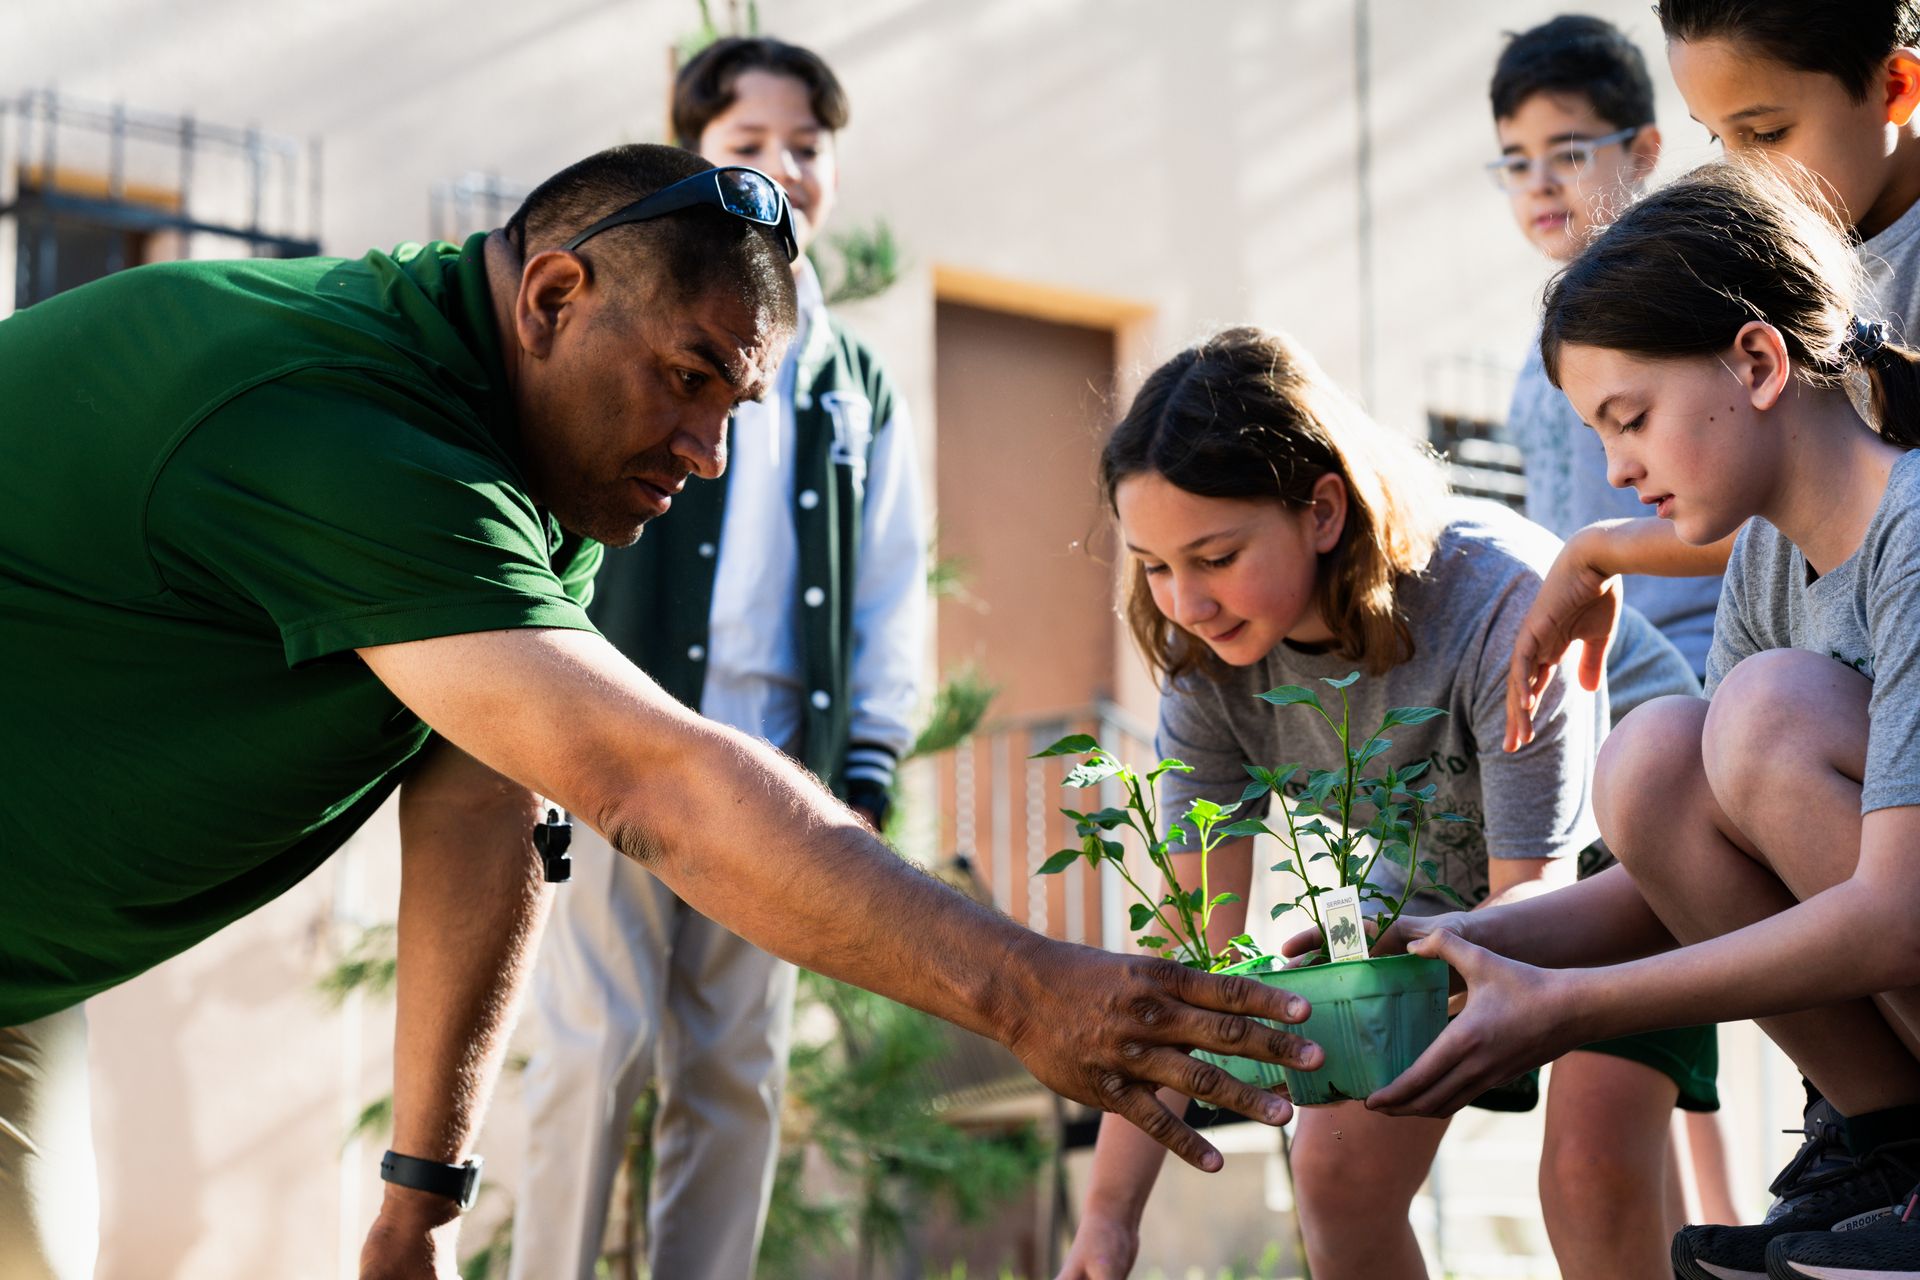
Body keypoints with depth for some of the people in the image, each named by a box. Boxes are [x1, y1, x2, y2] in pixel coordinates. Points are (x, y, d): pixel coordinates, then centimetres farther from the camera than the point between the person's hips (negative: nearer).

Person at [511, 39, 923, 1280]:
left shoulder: (860, 389, 18)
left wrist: (864, 778, 6)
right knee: (599, 1045, -8)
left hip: (778, 766, 4)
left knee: (737, 1073, 4)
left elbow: (893, 600, 16)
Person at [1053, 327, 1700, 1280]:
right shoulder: (1209, 660, -22)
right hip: (1445, 874, 5)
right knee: (1338, 1168, -6)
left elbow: (1534, 905, -32)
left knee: (1591, 1160, -23)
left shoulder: (1499, 604, -37)